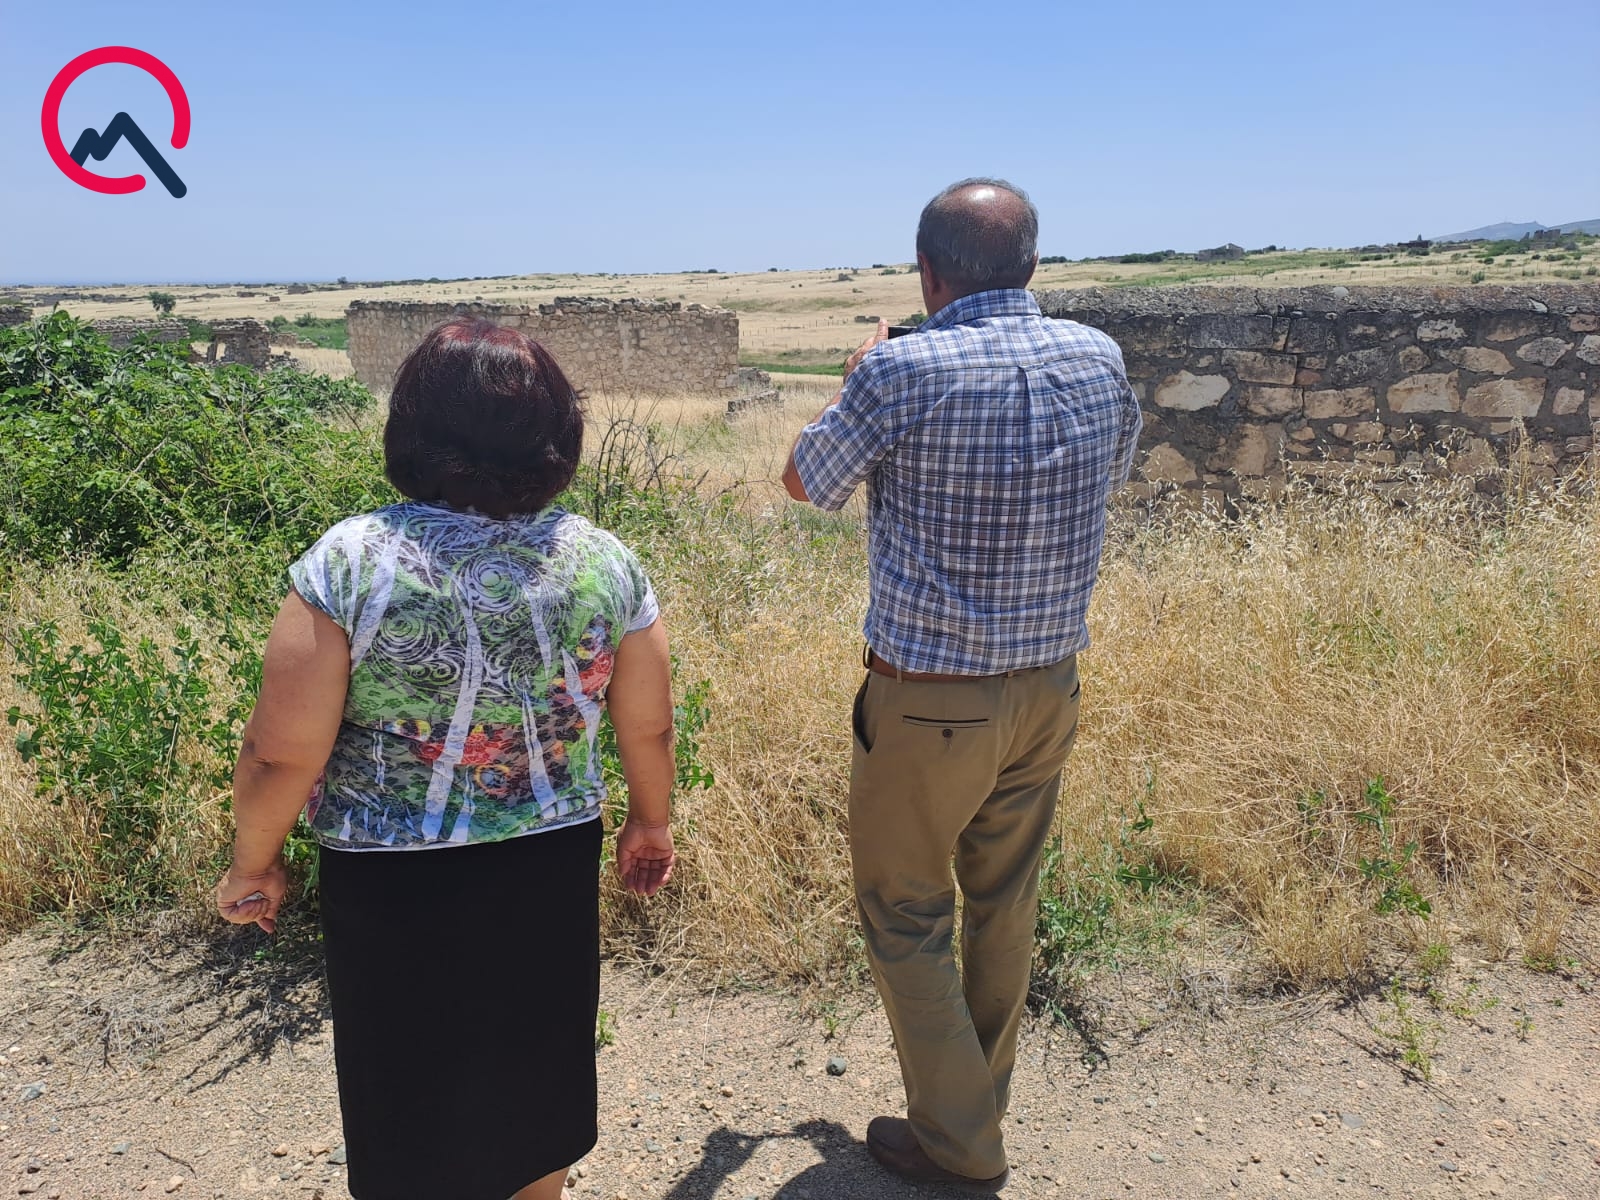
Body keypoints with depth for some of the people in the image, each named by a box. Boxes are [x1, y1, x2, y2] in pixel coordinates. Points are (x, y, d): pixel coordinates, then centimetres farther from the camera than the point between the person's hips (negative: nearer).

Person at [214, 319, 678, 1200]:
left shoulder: (350, 562, -19)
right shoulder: (605, 561, -10)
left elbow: (283, 752, -16)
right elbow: (648, 728, -3)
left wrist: (252, 863, 2)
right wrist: (650, 821, 16)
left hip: (394, 890, -2)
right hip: (553, 869, 3)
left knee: (413, 1094, 20)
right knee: (537, 1060, 26)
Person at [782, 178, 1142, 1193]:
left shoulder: (904, 369, -19)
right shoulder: (1100, 359, -2)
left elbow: (807, 483, -4)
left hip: (929, 703, -6)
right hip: (1050, 690, 6)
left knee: (906, 917, 14)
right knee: (1006, 904, 22)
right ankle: (983, 1101, 42)